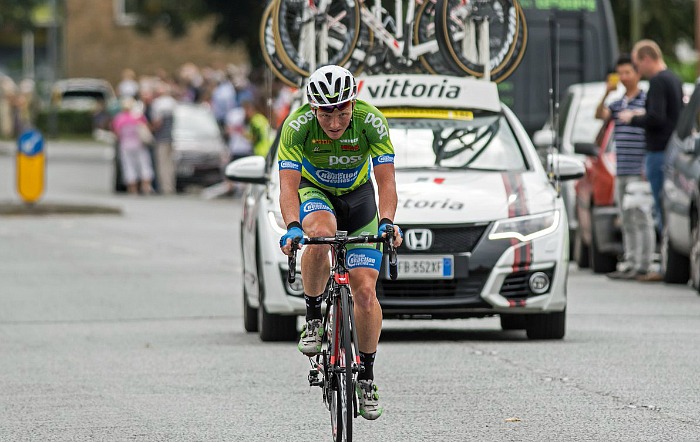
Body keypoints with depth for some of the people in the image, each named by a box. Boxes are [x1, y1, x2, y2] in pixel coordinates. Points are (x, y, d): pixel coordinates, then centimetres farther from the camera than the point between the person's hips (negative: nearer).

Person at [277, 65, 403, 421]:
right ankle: (313, 317, -16)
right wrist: (292, 227, -52)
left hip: (358, 195, 1)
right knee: (321, 233, -37)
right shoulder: (298, 125, -30)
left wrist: (386, 222, -48)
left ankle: (366, 376, 8)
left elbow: (386, 180, -31)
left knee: (365, 290, -8)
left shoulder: (371, 121, -29)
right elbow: (288, 184, -35)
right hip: (314, 191, -1)